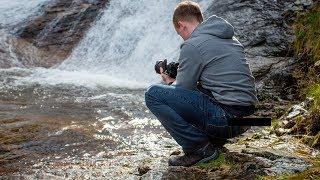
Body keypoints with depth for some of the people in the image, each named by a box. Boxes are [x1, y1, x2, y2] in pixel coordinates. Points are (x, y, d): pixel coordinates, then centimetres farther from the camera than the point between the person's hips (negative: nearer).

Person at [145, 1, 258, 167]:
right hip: (245, 118, 9)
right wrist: (176, 80, 27)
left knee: (153, 94, -8)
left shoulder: (192, 45, -9)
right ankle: (215, 140, 16)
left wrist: (169, 82, 20)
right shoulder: (230, 38, 17)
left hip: (226, 119, -9)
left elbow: (182, 90, -4)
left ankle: (200, 148, -6)